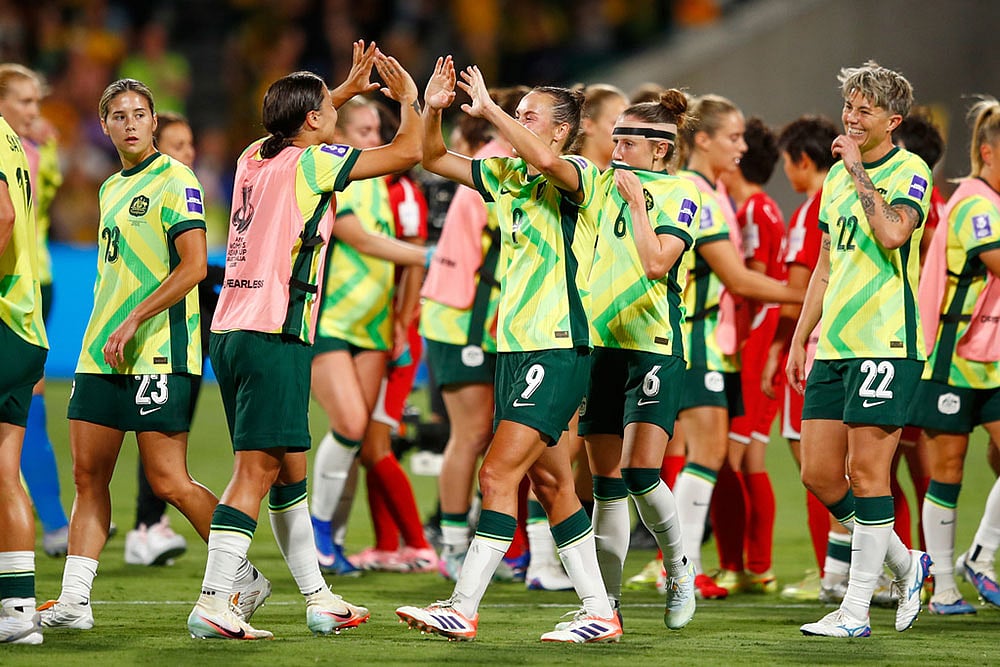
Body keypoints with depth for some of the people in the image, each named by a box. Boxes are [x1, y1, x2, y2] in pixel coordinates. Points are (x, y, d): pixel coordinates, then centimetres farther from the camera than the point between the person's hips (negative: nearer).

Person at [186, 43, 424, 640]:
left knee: (289, 470, 14)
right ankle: (213, 604, -17)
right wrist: (410, 98, 12)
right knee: (258, 469, -10)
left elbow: (296, 126, 41)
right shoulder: (310, 162, -6)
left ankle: (320, 599, 19)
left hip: (231, 333, 9)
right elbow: (408, 152, -6)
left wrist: (348, 89, 44)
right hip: (275, 337, -9)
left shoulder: (255, 158, 14)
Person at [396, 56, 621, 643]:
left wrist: (489, 109, -25)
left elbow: (544, 159, -33)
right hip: (514, 347, 9)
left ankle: (463, 610, -13)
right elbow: (434, 159, 18)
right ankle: (600, 613, 16)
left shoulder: (579, 175, -10)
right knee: (549, 481, 10)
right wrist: (433, 109, -1)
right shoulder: (506, 175, 13)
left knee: (499, 473, -13)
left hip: (557, 349, -9)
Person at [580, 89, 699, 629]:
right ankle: (606, 601, 8)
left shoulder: (680, 192, -4)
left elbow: (657, 261, -16)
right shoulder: (608, 185, 12)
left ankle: (678, 570, 9)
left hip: (654, 346, -6)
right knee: (607, 484, 5)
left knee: (639, 474, -15)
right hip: (602, 344, 6)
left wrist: (636, 200, -11)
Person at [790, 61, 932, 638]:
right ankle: (904, 564, 23)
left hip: (886, 345, -8)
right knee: (819, 474, 5)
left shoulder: (910, 172, -6)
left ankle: (856, 610, -2)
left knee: (866, 471, -7)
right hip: (833, 348, 8)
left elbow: (893, 233, -27)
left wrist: (859, 172, -18)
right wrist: (800, 340, 21)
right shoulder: (837, 176, 16)